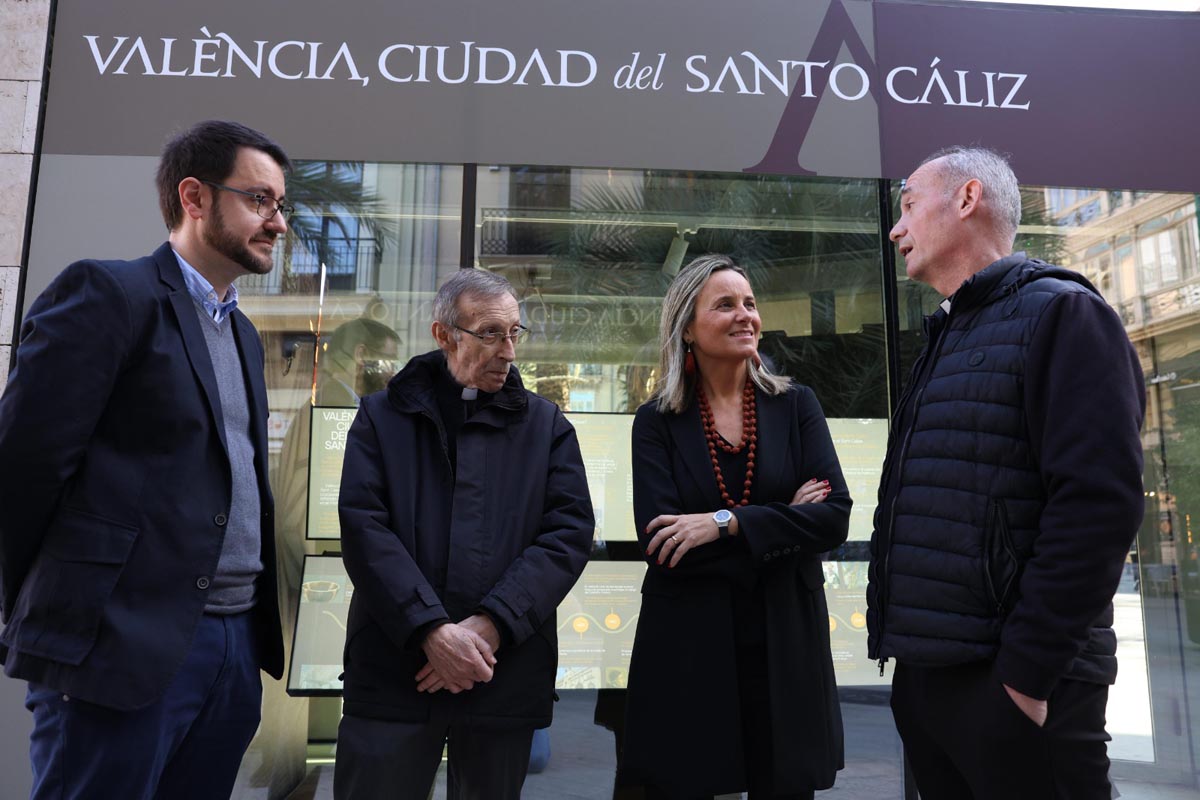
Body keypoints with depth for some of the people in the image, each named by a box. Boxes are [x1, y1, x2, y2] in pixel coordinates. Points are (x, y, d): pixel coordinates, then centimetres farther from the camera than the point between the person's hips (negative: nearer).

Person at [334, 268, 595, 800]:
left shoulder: (547, 426, 9)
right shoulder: (383, 416, 7)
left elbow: (570, 531, -2)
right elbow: (363, 526, -4)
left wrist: (491, 624, -13)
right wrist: (431, 630, -15)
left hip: (506, 672, 1)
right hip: (393, 667, -1)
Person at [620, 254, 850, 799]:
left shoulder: (795, 406, 3)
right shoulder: (657, 422, -2)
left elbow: (834, 517, -8)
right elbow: (660, 544, -13)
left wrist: (726, 523, -18)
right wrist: (781, 523, -12)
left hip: (785, 646, 2)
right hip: (686, 651, -1)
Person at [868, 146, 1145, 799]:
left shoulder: (1059, 313, -8)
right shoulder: (944, 342, 17)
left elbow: (1100, 502, -19)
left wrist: (1026, 672, -19)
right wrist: (908, 648, 13)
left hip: (1010, 689, -8)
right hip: (924, 680, 8)